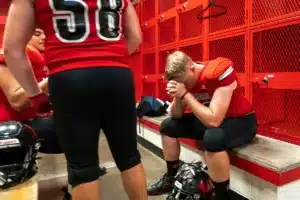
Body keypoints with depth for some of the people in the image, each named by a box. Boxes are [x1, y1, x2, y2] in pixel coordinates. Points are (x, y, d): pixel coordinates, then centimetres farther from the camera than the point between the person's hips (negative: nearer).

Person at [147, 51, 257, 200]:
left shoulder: (220, 70, -29)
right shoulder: (184, 78, -8)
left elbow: (214, 121, -35)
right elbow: (177, 116, -3)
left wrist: (185, 94, -33)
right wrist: (177, 96, -22)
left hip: (240, 121, -7)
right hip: (209, 119, 7)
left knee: (213, 138, -39)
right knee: (168, 125, 2)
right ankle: (171, 179, 17)